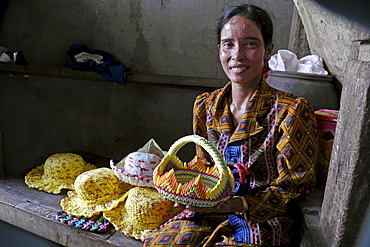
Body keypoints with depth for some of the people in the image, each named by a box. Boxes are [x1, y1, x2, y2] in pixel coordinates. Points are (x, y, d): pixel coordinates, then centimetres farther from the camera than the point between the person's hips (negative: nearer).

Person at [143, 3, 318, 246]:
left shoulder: (291, 110, -13)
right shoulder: (205, 106, 2)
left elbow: (291, 189, -10)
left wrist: (236, 204, -25)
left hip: (262, 222, -3)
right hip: (209, 213, 4)